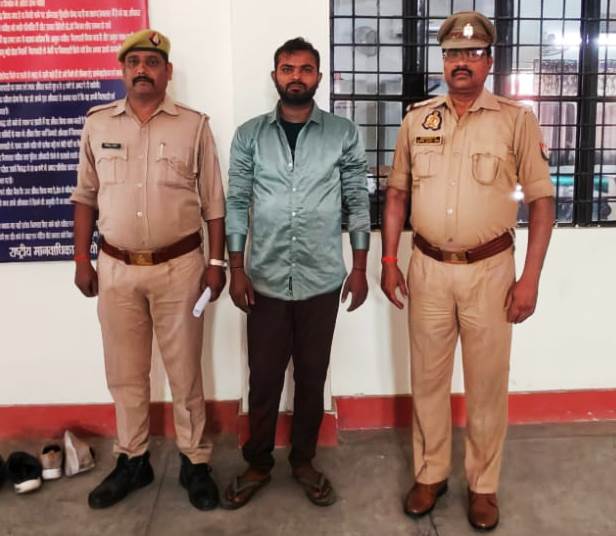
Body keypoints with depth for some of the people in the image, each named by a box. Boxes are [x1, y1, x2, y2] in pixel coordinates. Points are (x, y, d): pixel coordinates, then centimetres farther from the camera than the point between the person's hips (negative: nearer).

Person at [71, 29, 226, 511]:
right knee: (125, 372, 12)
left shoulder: (194, 125, -1)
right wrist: (82, 259, 5)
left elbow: (213, 201, 1)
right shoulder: (97, 124, 5)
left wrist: (217, 261, -3)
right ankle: (132, 461, 29)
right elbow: (86, 195, 10)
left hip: (179, 266, -2)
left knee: (185, 370, 7)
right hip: (116, 268, 3)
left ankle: (194, 462, 22)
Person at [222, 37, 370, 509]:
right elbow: (236, 202, 3)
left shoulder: (344, 134, 0)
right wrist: (236, 268, -1)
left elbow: (359, 202, 3)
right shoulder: (249, 135, 2)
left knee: (312, 376, 12)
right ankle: (258, 464, 28)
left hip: (321, 280, 0)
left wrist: (360, 266, 0)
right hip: (266, 279, 0)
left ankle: (304, 460, 30)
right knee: (264, 377, 10)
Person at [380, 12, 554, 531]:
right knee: (428, 377, 13)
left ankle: (483, 484, 27)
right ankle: (430, 474, 31)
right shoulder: (417, 119, 4)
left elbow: (542, 199, -4)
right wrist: (389, 261, 5)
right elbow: (397, 193, 10)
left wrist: (530, 277, -9)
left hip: (489, 269, -2)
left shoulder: (516, 120, -4)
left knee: (487, 383, 9)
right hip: (428, 268, 3)